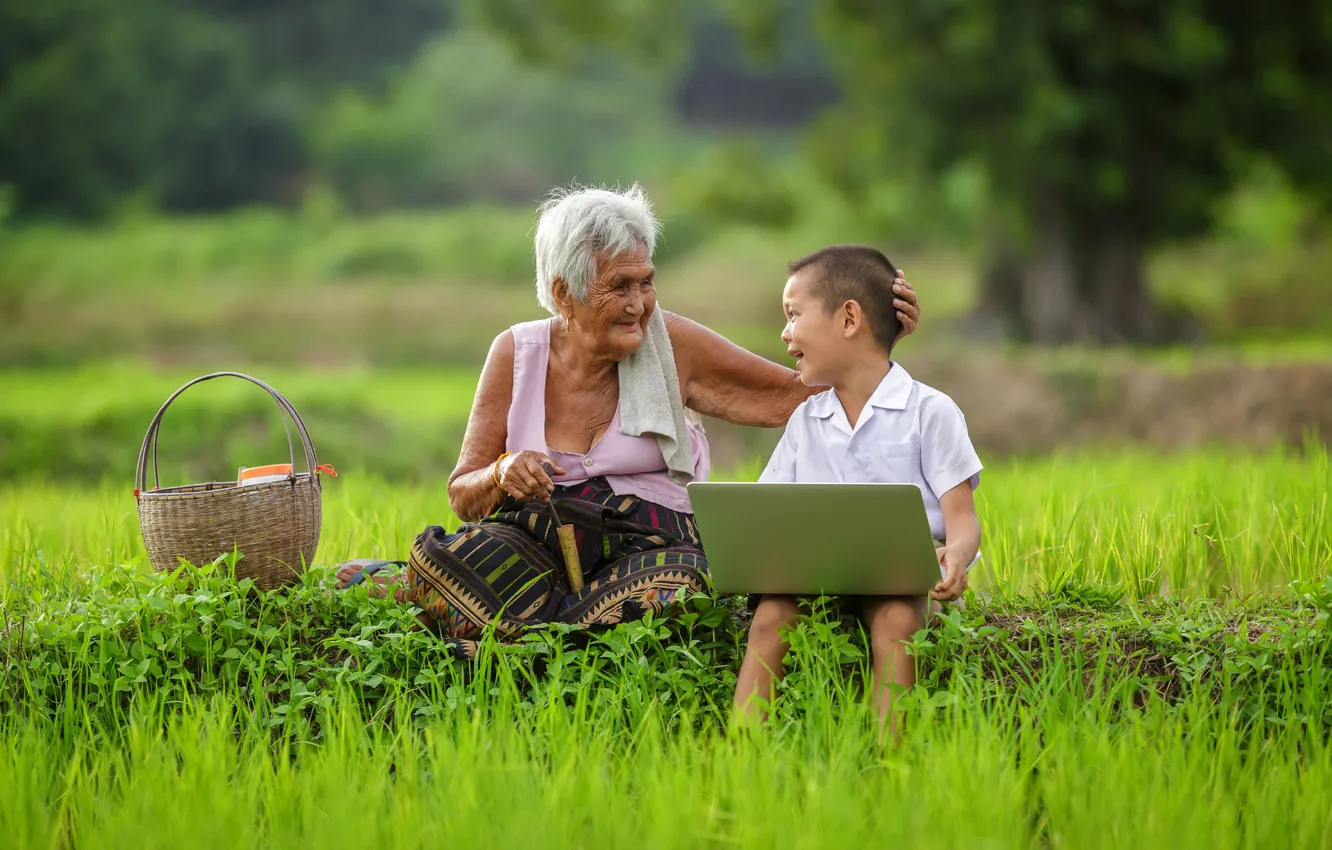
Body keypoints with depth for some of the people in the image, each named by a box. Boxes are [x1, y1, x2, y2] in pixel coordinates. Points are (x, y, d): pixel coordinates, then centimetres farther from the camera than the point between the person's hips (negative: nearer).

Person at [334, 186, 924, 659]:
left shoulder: (671, 346, 3)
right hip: (535, 536, -1)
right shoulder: (517, 353, 5)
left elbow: (794, 396, 6)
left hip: (647, 542, 2)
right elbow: (462, 498, 8)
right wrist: (502, 475, -15)